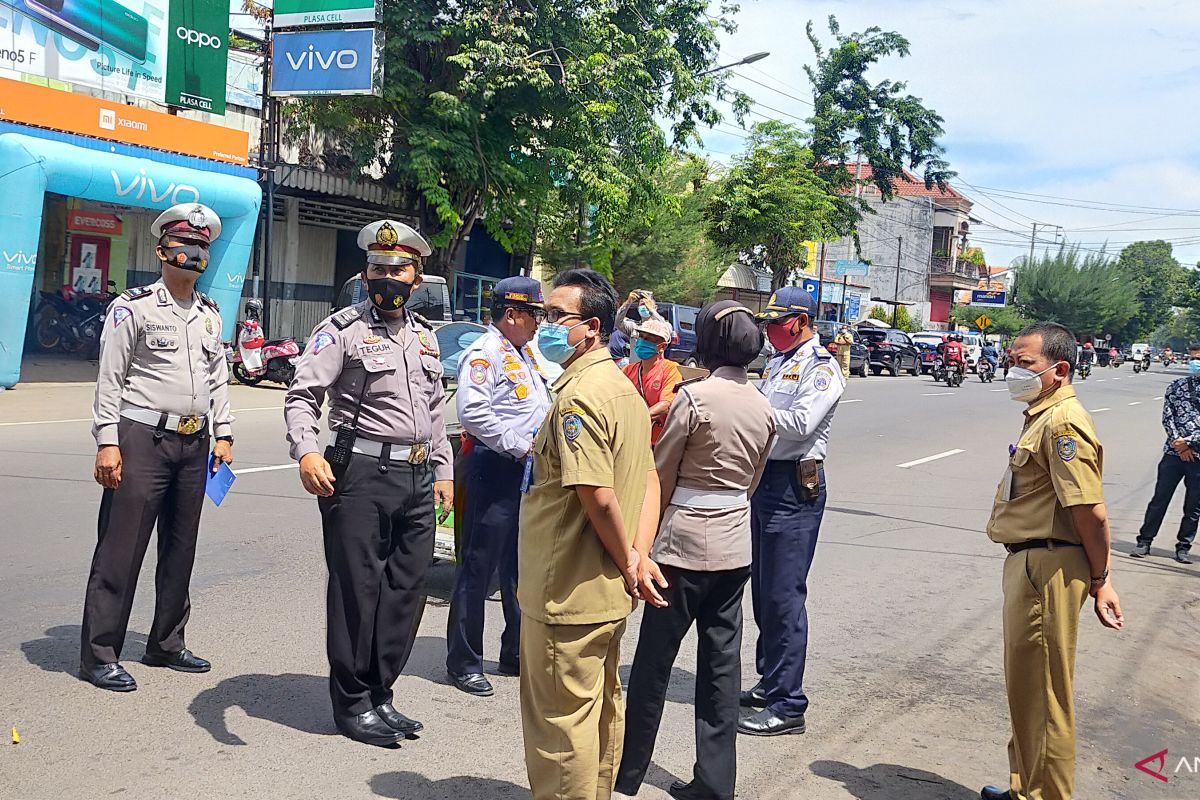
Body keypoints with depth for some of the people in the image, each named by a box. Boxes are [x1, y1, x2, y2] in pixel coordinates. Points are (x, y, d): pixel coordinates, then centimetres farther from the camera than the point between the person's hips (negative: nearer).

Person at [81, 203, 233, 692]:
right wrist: (107, 443, -13)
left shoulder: (211, 315, 15)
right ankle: (99, 655, 4)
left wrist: (222, 434, 11)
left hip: (194, 443, 6)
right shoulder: (133, 308, -4)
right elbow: (110, 380, -7)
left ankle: (166, 644, 24)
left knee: (181, 549, 12)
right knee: (120, 549, -4)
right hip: (142, 438, -6)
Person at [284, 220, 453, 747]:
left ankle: (379, 693, 24)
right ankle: (352, 703, 14)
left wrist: (443, 471, 20)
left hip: (416, 479, 7)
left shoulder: (425, 337, 17)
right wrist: (306, 452, -28)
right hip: (360, 473, -6)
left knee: (407, 589, 10)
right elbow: (302, 395, -11)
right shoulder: (343, 328, -3)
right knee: (357, 588, 0)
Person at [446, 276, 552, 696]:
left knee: (521, 567, 16)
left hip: (528, 472, 10)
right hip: (495, 470, -9)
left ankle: (516, 653, 29)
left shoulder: (526, 353, 19)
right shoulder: (484, 352, -11)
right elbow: (473, 413, -23)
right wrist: (520, 445, -20)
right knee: (479, 568, -3)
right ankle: (464, 662, 7)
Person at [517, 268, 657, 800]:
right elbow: (649, 482, 11)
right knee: (603, 707, 21)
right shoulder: (623, 387, 10)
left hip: (568, 593, -10)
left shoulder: (577, 396, -21)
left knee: (560, 720, 3)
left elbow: (598, 496, -27)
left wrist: (626, 561, -13)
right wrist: (637, 554, 1)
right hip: (608, 594, 10)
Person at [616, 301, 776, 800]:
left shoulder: (695, 397, -13)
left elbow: (661, 476, -8)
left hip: (685, 543, -6)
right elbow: (751, 481, 13)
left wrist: (643, 546, 1)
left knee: (654, 658, 6)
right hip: (736, 546, 6)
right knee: (722, 660, 11)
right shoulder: (764, 408, 6)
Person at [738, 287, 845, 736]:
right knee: (763, 590, 15)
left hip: (794, 487, -9)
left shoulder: (821, 368, -9)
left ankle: (788, 706, 0)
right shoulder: (778, 363, 18)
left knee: (784, 596, -7)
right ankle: (769, 683, 29)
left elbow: (800, 423, -23)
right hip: (765, 480, 9)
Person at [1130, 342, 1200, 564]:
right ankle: (1144, 541, 11)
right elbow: (1168, 417, 2)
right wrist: (1179, 444, -9)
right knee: (1160, 498, 3)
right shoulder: (1176, 386, 7)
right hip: (1174, 452, 1)